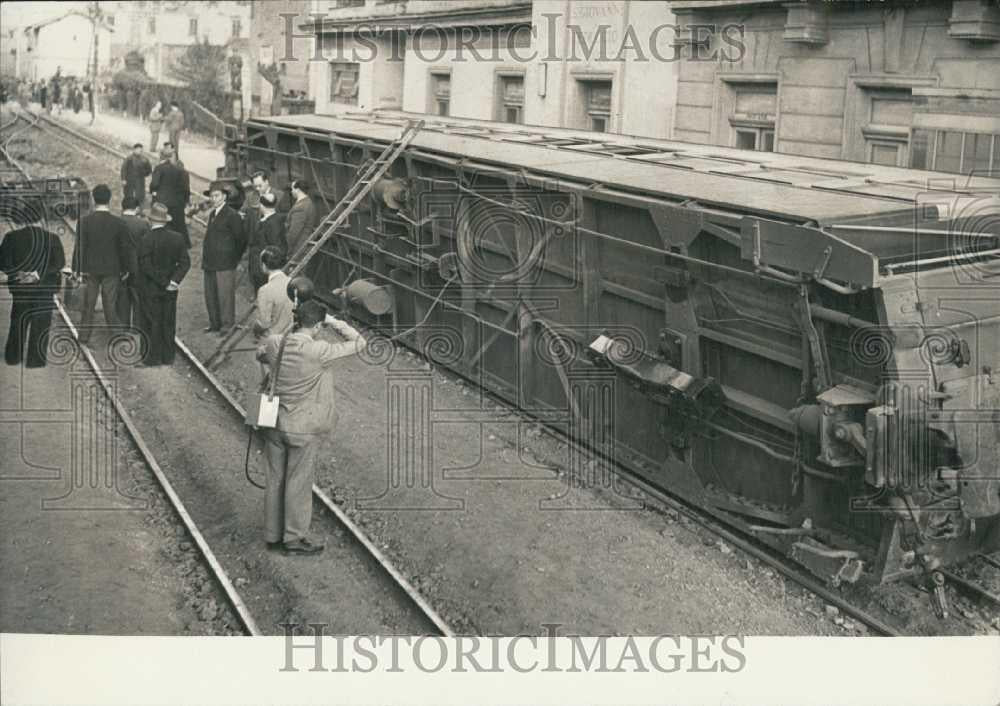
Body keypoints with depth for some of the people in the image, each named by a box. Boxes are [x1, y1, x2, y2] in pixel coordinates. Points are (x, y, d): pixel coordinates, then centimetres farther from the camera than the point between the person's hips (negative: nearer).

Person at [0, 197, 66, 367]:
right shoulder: (52, 238, -12)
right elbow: (59, 262, -15)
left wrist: (17, 273, 1)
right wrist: (38, 274, -17)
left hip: (20, 288, 2)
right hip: (45, 288, -2)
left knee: (18, 323, 19)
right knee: (41, 326, 9)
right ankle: (36, 359, 12)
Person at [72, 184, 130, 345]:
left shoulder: (84, 222, -13)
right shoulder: (119, 223, -13)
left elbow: (79, 247, -9)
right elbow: (124, 249, -7)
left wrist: (77, 269, 1)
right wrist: (125, 269, 6)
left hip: (90, 269, 1)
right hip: (112, 270, -1)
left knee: (88, 304, 14)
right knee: (110, 303, 11)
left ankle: (84, 335, 21)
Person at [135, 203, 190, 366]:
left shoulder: (146, 240, -16)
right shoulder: (178, 238, -2)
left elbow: (146, 267, -19)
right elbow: (185, 263, -5)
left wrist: (165, 283, -13)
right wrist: (174, 280, -10)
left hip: (149, 288, -4)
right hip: (169, 291, 4)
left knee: (151, 323, 5)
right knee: (168, 322, 12)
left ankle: (153, 356, 10)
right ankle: (168, 356, 18)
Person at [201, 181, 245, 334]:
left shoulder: (232, 216, -10)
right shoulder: (212, 214, 15)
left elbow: (241, 240, -7)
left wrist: (234, 259, -2)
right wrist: (205, 259, 15)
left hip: (224, 265, -8)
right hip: (210, 264, 8)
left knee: (225, 295, -3)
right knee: (210, 296, 11)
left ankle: (227, 325, 5)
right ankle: (214, 323, 21)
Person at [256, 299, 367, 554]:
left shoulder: (273, 344, -5)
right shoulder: (318, 352, -22)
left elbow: (260, 354, 20)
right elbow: (358, 342, -15)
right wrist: (334, 322, -5)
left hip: (274, 425, 6)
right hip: (302, 430, -6)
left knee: (275, 480, 16)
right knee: (298, 484, 8)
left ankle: (273, 535, 28)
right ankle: (294, 538, 19)